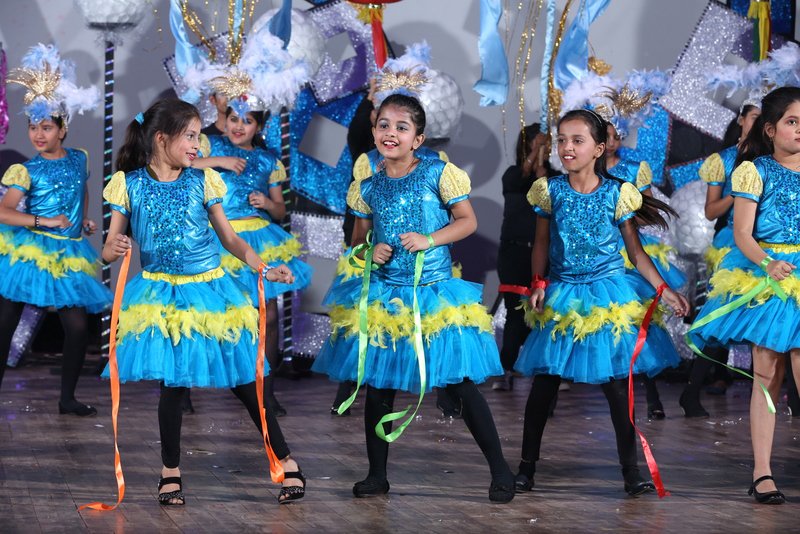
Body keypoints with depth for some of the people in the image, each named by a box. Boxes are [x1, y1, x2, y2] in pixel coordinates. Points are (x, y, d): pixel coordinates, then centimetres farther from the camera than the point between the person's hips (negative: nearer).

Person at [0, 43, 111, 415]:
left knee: (78, 326, -1)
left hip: (67, 256, 4)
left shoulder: (79, 159, 5)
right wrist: (45, 221, -21)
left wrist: (84, 221, 12)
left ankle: (67, 398, 14)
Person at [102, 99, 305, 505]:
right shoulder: (129, 184, -3)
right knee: (172, 384, -1)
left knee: (243, 381, 2)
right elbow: (109, 250, -1)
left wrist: (264, 269, -7)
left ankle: (287, 464, 11)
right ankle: (171, 473, 16)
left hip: (209, 290, 1)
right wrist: (115, 250, -25)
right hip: (163, 296, -1)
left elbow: (229, 238, 7)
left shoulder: (202, 181, 1)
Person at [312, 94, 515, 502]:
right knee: (378, 386, 7)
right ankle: (377, 475, 21)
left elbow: (468, 220, -3)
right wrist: (370, 252, -5)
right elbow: (358, 240, 17)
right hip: (384, 297, 4)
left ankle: (500, 470, 7)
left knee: (460, 384, -3)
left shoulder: (438, 174, -5)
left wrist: (429, 240, -17)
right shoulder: (367, 188, 5)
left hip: (433, 295, -3)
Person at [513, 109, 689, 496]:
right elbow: (541, 243, 8)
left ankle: (631, 469, 7)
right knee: (544, 383, 2)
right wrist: (538, 284, -6)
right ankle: (527, 465, 13)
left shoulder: (616, 194, -4)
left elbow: (635, 251, 2)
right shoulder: (550, 191, -1)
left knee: (616, 384, -1)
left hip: (608, 295, -1)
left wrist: (664, 290, -5)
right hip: (562, 296, 1)